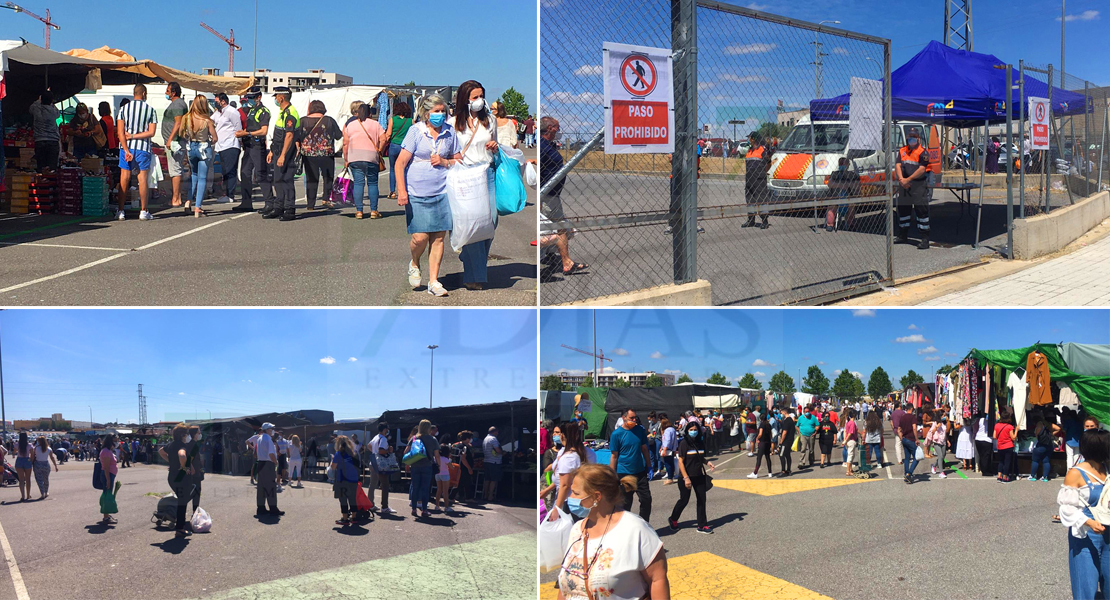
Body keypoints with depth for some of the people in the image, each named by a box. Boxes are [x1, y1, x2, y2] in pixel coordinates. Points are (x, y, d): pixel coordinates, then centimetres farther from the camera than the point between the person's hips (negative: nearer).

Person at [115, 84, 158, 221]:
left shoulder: (124, 108, 3)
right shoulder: (150, 110, 0)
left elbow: (120, 132, -5)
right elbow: (151, 132, -7)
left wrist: (126, 150, -9)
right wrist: (134, 136, -5)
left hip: (127, 148, 1)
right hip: (143, 148, -1)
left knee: (124, 179, 5)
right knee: (143, 179, 3)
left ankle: (120, 211, 5)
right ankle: (143, 211, 3)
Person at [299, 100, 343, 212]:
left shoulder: (303, 121, 0)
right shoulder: (329, 120, -3)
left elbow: (297, 137, 2)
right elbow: (339, 135, 7)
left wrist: (298, 149, 13)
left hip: (308, 154, 1)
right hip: (326, 154, -1)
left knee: (311, 179, 8)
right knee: (328, 177, 16)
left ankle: (311, 204, 8)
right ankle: (326, 199, 4)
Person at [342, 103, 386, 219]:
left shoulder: (349, 124, 9)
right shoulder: (375, 124, 7)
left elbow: (345, 143, 4)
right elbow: (383, 139, -3)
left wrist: (345, 159, 9)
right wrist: (379, 151, 10)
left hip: (354, 157, 1)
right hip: (371, 157, -1)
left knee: (358, 183, 2)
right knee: (372, 183, 6)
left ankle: (359, 211, -2)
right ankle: (374, 211, 4)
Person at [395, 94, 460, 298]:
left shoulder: (449, 132, 8)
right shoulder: (415, 131, -4)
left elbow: (459, 160, 17)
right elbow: (400, 163, -5)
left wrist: (444, 162, -4)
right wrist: (401, 191, -13)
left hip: (442, 192, 3)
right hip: (417, 194, -3)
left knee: (438, 237, 0)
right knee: (420, 237, -8)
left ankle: (433, 281, 9)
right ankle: (414, 265, 25)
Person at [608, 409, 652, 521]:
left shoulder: (640, 430, 2)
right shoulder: (617, 434, -10)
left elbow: (644, 449, 12)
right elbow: (614, 456, -7)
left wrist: (648, 467, 10)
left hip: (640, 471, 4)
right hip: (624, 473, -4)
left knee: (646, 499, 4)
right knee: (626, 503, 5)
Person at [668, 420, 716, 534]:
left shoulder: (700, 442, 5)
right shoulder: (684, 443, -12)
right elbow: (680, 462, -14)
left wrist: (707, 462, -3)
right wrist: (686, 478, -19)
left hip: (699, 476, 5)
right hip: (687, 476, -5)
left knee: (701, 500, 4)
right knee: (684, 500, 5)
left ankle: (702, 525, 13)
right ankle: (673, 519, 28)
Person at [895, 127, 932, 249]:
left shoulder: (923, 152, -5)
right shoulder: (902, 151, 13)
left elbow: (921, 169, -14)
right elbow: (897, 165, 4)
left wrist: (908, 179, -15)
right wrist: (901, 179, -11)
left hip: (918, 185, -6)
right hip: (904, 184, 6)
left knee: (921, 210, -8)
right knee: (903, 209, 13)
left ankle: (925, 239, -8)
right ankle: (903, 236, 27)